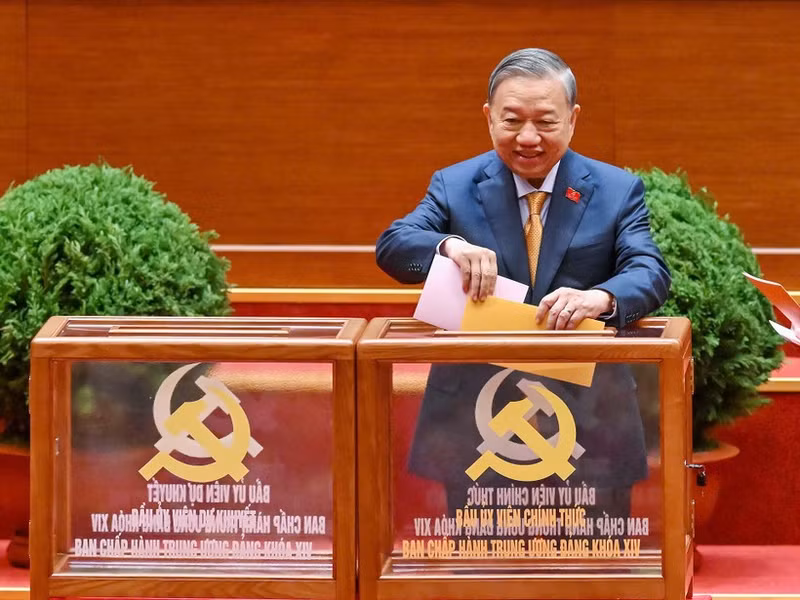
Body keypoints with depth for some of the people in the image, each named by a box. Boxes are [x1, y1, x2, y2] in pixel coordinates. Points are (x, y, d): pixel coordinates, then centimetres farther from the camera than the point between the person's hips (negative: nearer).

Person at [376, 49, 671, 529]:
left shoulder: (618, 191, 2)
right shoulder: (454, 187, 4)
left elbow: (649, 272, -10)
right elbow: (392, 246, -8)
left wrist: (600, 297, -34)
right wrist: (448, 245, -31)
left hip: (590, 428, 0)